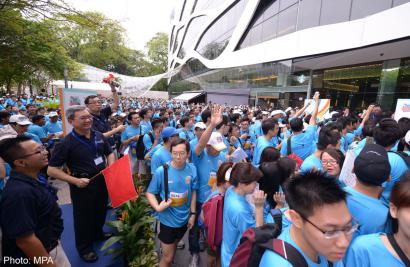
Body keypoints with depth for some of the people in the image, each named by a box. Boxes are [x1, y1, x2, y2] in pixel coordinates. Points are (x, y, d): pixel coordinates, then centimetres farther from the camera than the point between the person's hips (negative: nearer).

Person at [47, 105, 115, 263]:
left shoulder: (98, 136, -2)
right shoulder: (66, 143, -18)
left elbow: (109, 153, 13)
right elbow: (51, 170, -15)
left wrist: (110, 168, -4)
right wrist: (75, 180, -23)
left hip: (102, 182, 6)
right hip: (82, 186, -5)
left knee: (101, 211, 24)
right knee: (83, 217, 14)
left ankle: (97, 234, 51)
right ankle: (84, 248, 37)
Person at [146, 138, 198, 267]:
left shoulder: (192, 170, -13)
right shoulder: (161, 171, -22)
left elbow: (193, 192, -1)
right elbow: (150, 193, -12)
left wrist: (193, 213, 0)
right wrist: (158, 207, -28)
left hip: (184, 219, 4)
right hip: (168, 220, -4)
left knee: (173, 246, 31)